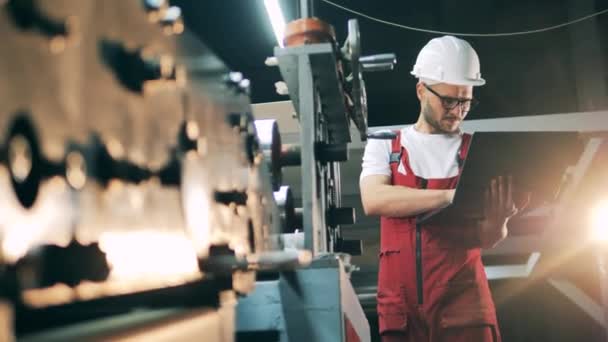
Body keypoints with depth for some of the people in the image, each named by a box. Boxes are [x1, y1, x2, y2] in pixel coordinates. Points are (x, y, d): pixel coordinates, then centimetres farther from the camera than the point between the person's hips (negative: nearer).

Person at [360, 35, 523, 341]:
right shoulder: (384, 146, 8)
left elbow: (487, 238, 2)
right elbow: (373, 200, -12)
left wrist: (497, 221, -22)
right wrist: (453, 196, -20)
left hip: (464, 301, 0)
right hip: (400, 305, 0)